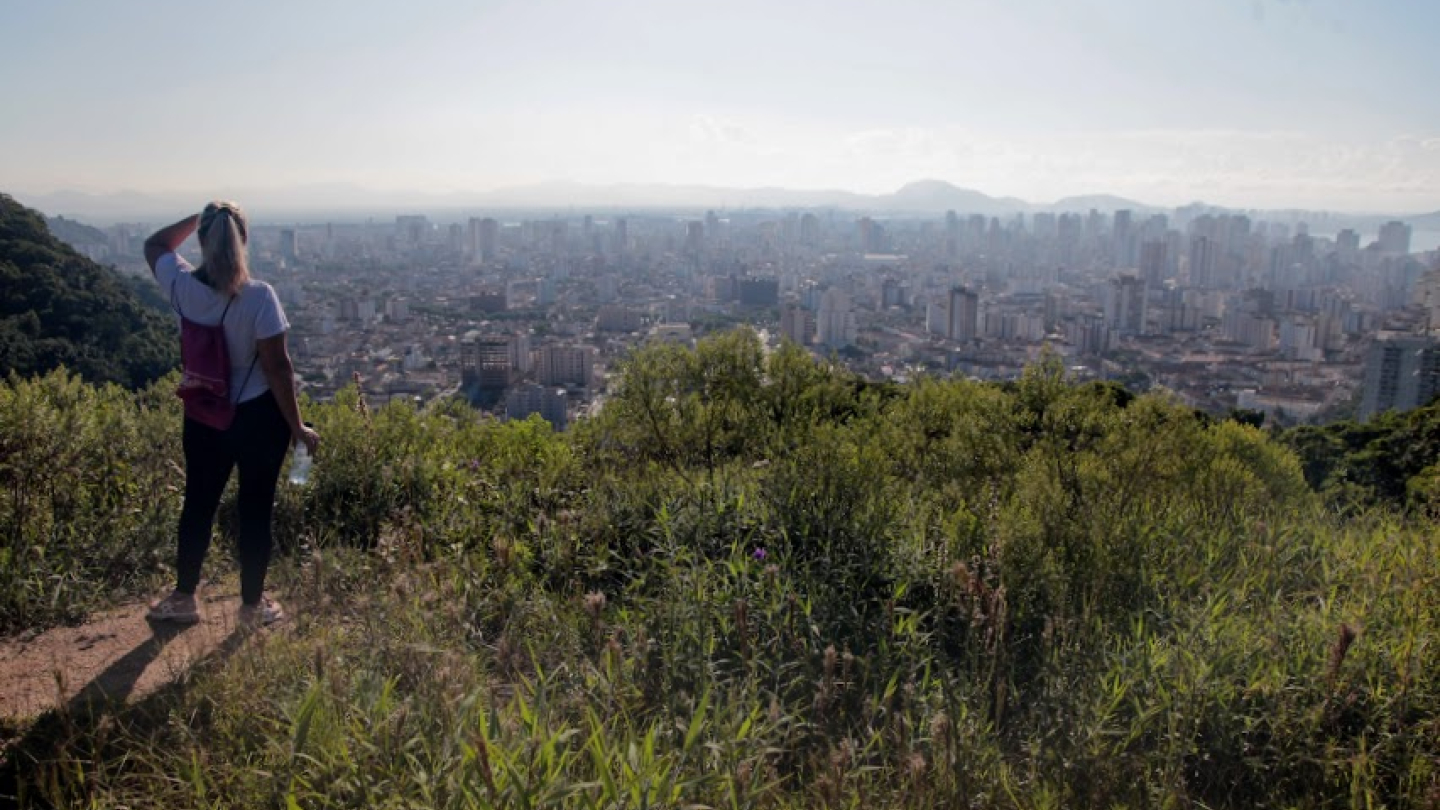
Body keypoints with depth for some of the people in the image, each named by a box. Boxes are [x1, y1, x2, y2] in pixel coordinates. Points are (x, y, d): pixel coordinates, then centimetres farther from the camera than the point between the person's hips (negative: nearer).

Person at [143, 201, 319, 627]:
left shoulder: (182, 286, -9)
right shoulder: (259, 296, -22)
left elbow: (155, 244, 16)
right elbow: (277, 366, -19)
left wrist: (199, 217, 11)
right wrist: (297, 427, -11)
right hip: (258, 416, -4)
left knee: (198, 504, 19)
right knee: (255, 509, 9)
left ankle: (183, 599, 33)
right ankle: (253, 605, 23)